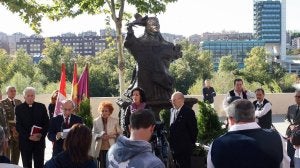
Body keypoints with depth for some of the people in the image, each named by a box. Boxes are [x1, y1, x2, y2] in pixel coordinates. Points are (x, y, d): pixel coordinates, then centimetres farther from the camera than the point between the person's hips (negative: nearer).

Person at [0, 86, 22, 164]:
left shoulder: (19, 102, 12)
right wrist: (11, 129, -16)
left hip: (18, 129, 4)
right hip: (8, 129, -4)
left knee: (16, 152, 7)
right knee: (7, 152, -1)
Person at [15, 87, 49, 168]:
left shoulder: (41, 107, 6)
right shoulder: (19, 108, 2)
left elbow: (47, 123, 4)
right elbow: (18, 125, -3)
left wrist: (41, 134, -11)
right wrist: (28, 136, -14)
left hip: (39, 140, 1)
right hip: (25, 141, -1)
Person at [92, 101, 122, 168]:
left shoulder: (115, 121, 0)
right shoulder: (96, 121, 4)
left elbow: (120, 134, 2)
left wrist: (112, 135, -16)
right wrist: (100, 136, -14)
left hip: (111, 148, -1)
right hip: (100, 149, 1)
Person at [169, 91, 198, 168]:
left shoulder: (188, 112, -13)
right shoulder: (172, 111, 10)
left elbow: (193, 129, -11)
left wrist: (192, 143, -6)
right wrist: (171, 143, 11)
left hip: (184, 147, -7)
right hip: (175, 147, 7)